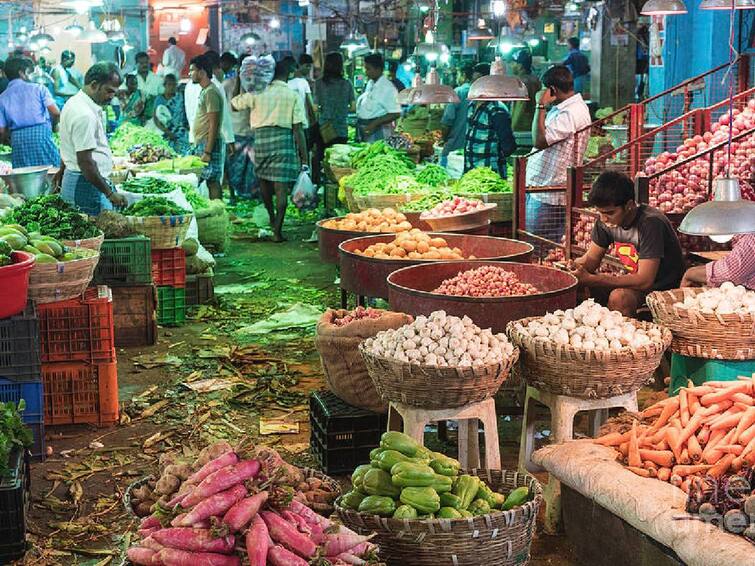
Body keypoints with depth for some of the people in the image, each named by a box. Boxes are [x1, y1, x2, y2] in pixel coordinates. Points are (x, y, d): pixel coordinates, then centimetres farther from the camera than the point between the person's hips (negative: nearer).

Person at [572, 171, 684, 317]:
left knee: (619, 297, -33)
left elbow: (644, 281, -31)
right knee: (578, 286, -11)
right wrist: (573, 265, -20)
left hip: (664, 288, -7)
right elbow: (591, 259, 5)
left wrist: (591, 279, -33)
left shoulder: (650, 223, -27)